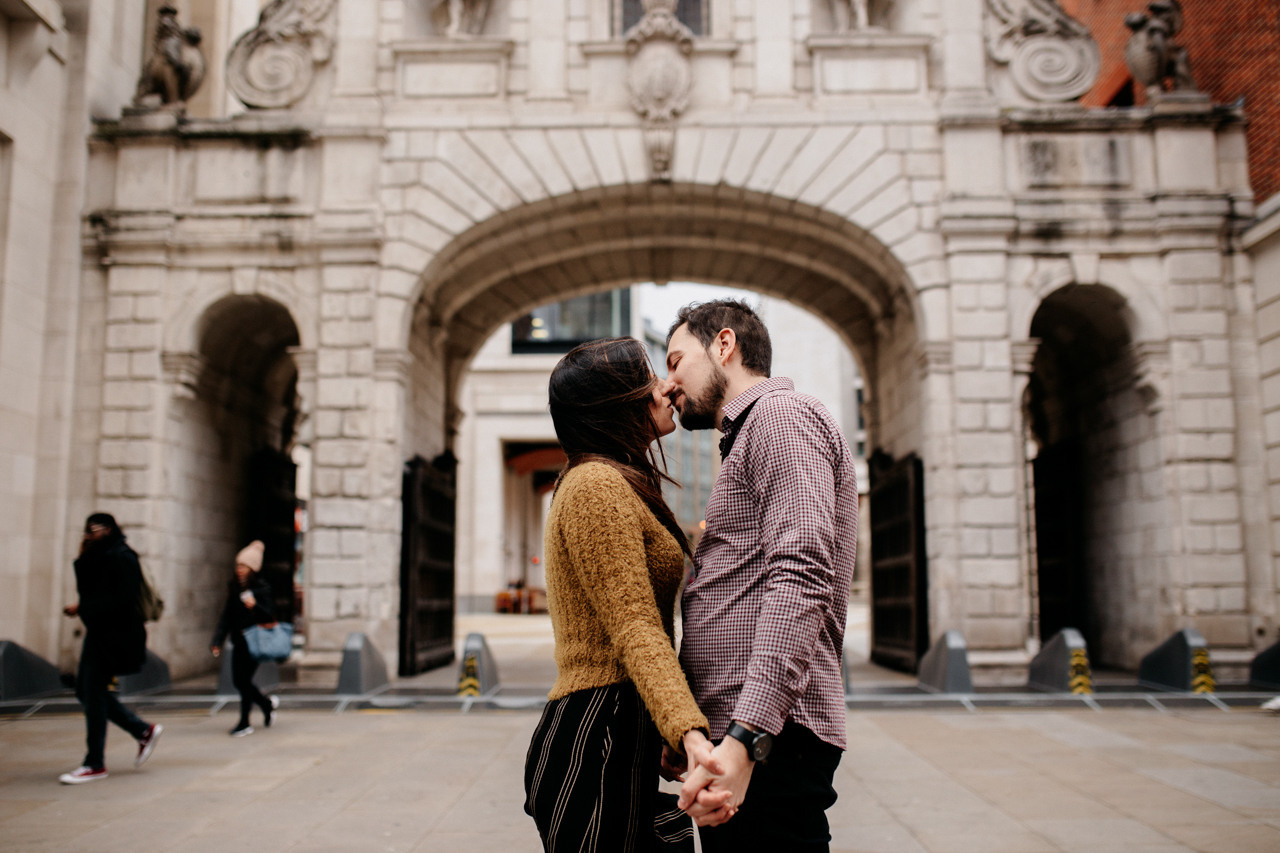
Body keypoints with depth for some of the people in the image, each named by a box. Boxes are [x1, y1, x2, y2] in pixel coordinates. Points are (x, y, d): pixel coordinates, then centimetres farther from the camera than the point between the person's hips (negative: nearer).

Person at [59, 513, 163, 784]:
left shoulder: (121, 558, -14)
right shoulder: (98, 558, 16)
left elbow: (122, 598, -22)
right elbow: (85, 589, 14)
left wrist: (82, 607, -21)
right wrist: (83, 558, 5)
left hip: (114, 635, -10)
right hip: (99, 632, 10)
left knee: (93, 692, -7)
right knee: (85, 690, 11)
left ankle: (95, 765, 2)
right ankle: (144, 731, 20)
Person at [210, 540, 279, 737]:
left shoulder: (262, 588, -7)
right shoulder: (234, 587, 9)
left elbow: (270, 615, -10)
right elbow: (227, 616, 10)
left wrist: (255, 606, -28)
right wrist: (217, 641, 3)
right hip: (238, 641, 6)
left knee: (244, 679, -8)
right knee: (238, 681, 6)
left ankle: (244, 723, 6)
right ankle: (268, 704, 31)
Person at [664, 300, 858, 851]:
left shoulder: (782, 416, -6)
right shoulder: (746, 439, 26)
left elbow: (800, 582, -21)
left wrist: (744, 740, -29)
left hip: (767, 741, -10)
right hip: (731, 737, 10)